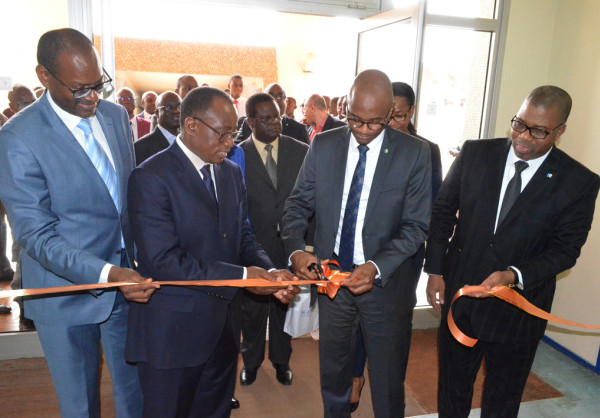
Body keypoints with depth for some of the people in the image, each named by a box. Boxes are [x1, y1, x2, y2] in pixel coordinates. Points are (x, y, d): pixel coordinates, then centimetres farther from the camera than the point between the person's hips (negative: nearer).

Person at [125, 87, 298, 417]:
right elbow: (163, 261, -23)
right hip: (174, 333, -6)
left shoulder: (231, 172, 7)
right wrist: (241, 276, -23)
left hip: (223, 327, 7)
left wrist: (268, 271, -10)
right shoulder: (151, 178, -17)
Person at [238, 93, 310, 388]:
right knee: (252, 307, 15)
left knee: (285, 305, 18)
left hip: (290, 245, 2)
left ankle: (281, 360, 41)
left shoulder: (301, 151, -1)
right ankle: (251, 361, 40)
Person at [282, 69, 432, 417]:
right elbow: (298, 204, 1)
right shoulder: (323, 145, -3)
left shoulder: (415, 153, -11)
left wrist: (376, 268, -25)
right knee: (333, 372, 23)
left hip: (386, 282, -2)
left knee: (388, 381, 16)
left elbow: (416, 226, -11)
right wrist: (296, 249, -18)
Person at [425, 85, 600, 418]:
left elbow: (564, 249, -9)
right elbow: (442, 211, 1)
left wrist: (514, 275, -26)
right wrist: (435, 270, -3)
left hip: (517, 309, -1)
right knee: (452, 388, 21)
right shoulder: (475, 154, -5)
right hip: (459, 294, 2)